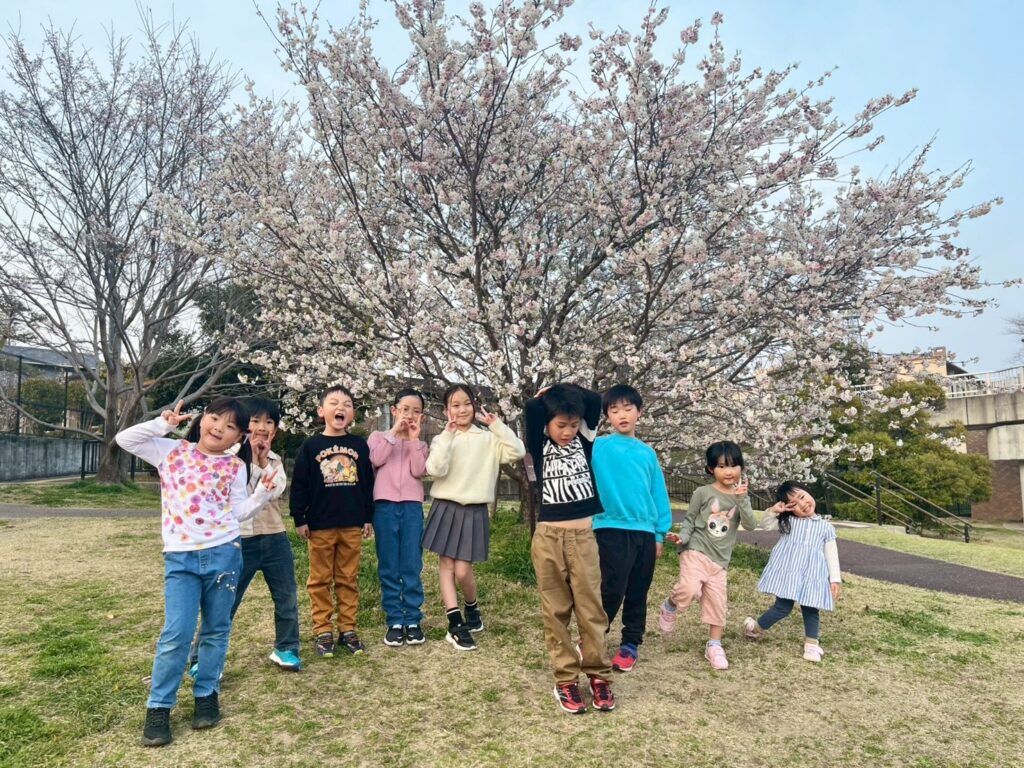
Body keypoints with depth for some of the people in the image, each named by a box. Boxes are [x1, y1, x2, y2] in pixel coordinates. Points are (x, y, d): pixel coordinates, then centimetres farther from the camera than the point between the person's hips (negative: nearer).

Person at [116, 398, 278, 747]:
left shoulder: (235, 467, 5)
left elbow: (239, 511, 5)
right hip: (179, 557, -1)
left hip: (223, 553, 1)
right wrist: (163, 423, -4)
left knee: (216, 630, 11)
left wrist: (263, 491, -7)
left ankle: (207, 695, 27)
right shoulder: (171, 451, 6)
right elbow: (124, 439, 3)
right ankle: (158, 707, 10)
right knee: (176, 634, -5)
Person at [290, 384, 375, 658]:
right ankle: (323, 631, 17)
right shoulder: (311, 446, -2)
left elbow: (368, 483, 8)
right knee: (320, 580, 8)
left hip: (352, 525, 2)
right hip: (320, 525, -2)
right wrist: (299, 518, -4)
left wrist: (368, 517, 7)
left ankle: (347, 629, 20)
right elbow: (299, 484, -2)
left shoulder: (360, 445, 4)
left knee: (349, 579, 10)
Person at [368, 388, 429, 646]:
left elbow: (419, 471, -5)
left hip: (412, 507, 1)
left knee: (412, 567, 2)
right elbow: (376, 459, -11)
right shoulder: (379, 436, 10)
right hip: (385, 505, -1)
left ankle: (413, 620, 10)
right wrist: (394, 431, -8)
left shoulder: (420, 445, 14)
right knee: (388, 567, 3)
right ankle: (394, 620, 11)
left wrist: (413, 440, -7)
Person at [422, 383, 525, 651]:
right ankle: (455, 625, 10)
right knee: (446, 565, 2)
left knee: (463, 571, -3)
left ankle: (472, 609, 26)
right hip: (446, 508, 1)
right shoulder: (442, 439, 3)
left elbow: (517, 451, -11)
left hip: (474, 511, -1)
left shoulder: (488, 438, 2)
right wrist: (448, 435, -18)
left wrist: (496, 424, -11)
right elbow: (435, 470, -13)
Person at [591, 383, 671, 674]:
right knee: (613, 590, -6)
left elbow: (659, 494, 12)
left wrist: (660, 532, 9)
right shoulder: (598, 447, -1)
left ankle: (630, 644, 28)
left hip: (645, 531, 4)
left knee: (638, 593, 12)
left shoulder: (647, 452, 10)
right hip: (613, 529, -4)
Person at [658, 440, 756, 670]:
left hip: (720, 559, 4)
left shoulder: (741, 497, 9)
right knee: (690, 589, -25)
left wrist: (741, 499, -17)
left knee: (718, 603, 6)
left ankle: (714, 646, 23)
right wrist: (683, 537, -17)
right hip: (696, 551, -4)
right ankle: (669, 606, 6)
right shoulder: (703, 492, -3)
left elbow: (750, 525, -4)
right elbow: (689, 520, 2)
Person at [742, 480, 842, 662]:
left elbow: (832, 554, 11)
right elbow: (766, 525, 6)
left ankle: (811, 644, 22)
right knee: (783, 607, -4)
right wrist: (773, 511, -10)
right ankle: (755, 628, 17)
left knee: (811, 609, 5)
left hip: (813, 574, 2)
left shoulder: (826, 527, 12)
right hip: (788, 571, -2)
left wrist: (835, 579, 5)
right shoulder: (788, 521, 10)